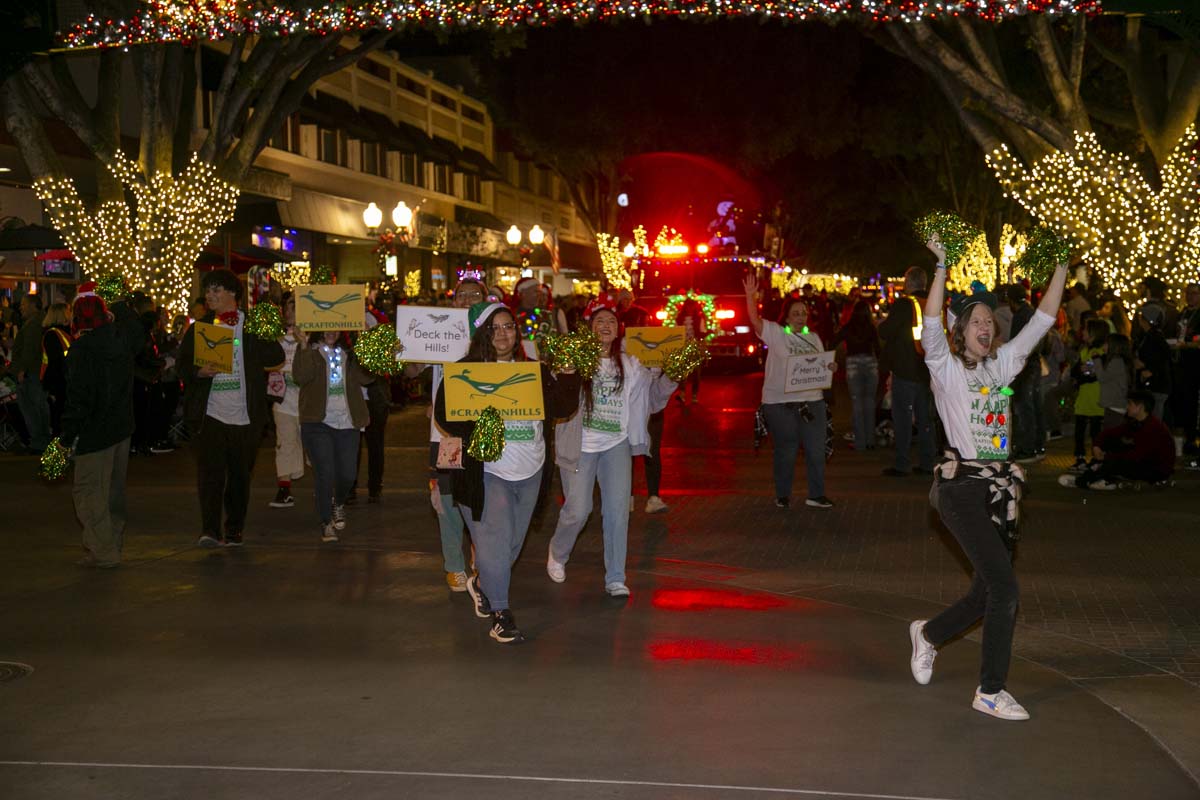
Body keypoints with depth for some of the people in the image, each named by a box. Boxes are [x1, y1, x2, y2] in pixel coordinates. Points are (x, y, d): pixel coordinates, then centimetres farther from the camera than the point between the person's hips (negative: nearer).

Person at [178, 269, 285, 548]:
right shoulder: (199, 327, 10)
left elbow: (276, 357, -3)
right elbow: (183, 365, 8)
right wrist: (199, 371, -12)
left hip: (245, 415, 0)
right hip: (209, 413, 0)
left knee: (240, 476, 10)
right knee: (210, 472, -12)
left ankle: (234, 531, 22)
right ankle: (209, 530, -16)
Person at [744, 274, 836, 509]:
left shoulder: (813, 338, 14)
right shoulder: (776, 333, -1)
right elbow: (754, 320, -13)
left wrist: (831, 367, -1)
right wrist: (750, 295, -21)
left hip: (812, 401, 4)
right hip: (780, 403, -4)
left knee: (816, 450, 4)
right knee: (786, 451, 6)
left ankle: (816, 494, 14)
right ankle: (783, 495, 19)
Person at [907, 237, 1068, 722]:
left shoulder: (1001, 365, 14)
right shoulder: (946, 368, -1)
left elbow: (1042, 321, 13)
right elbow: (931, 326, -19)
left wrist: (1061, 268, 8)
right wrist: (941, 266, -22)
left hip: (1001, 486, 7)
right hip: (962, 487, -7)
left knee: (990, 592, 12)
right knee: (1004, 587, -14)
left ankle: (930, 633, 39)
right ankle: (990, 691, -2)